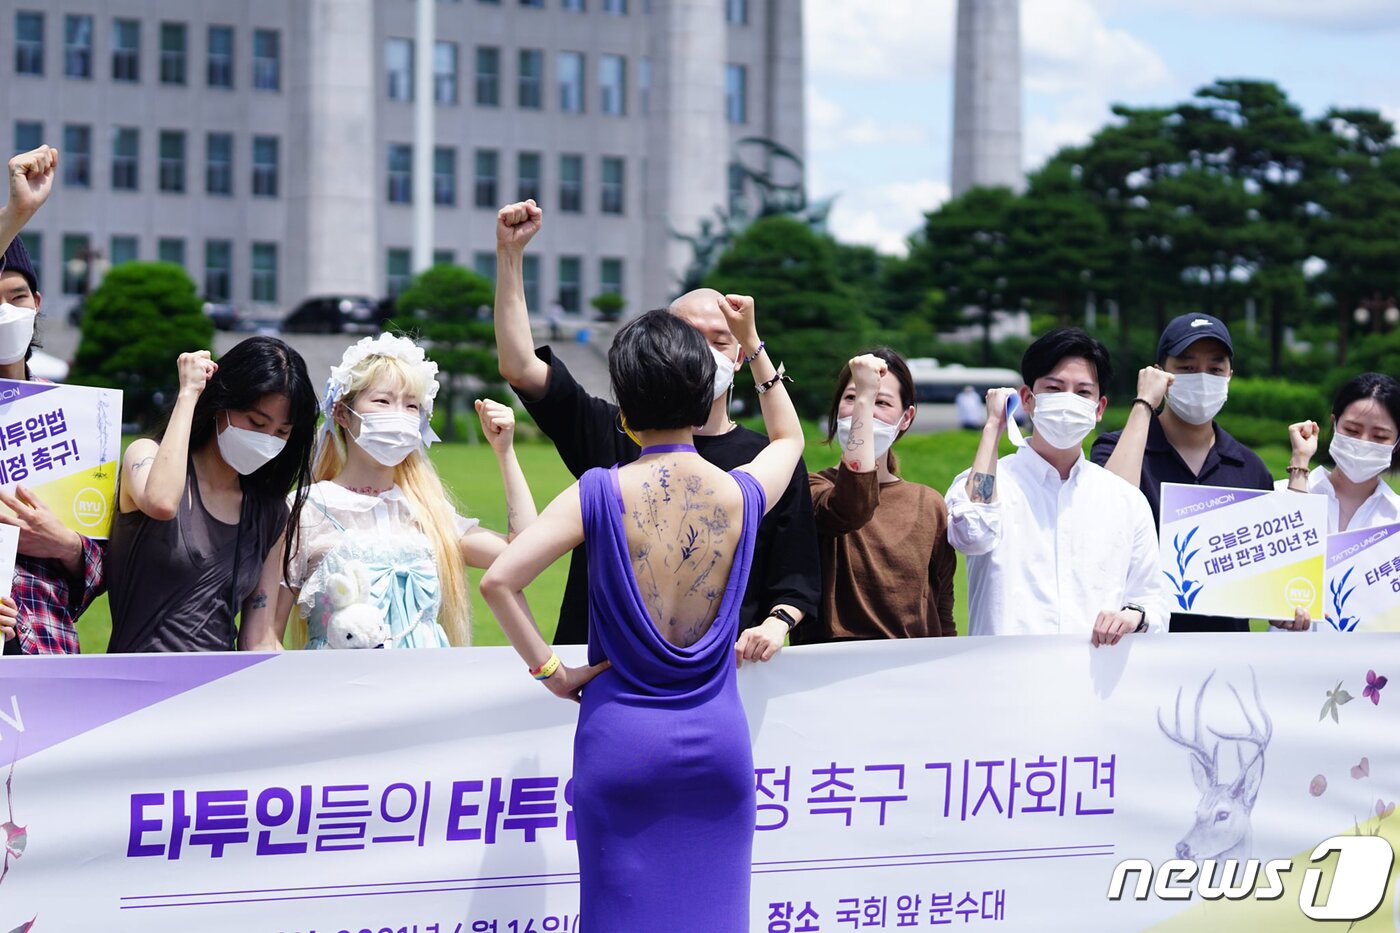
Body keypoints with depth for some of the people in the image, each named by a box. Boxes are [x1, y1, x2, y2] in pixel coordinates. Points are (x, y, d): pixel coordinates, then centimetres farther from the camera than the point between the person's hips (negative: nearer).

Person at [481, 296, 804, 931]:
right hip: (718, 738, 2)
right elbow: (789, 437, 23)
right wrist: (752, 344, 25)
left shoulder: (601, 494, -9)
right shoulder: (741, 495, -1)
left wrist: (549, 670, -6)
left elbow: (498, 580, -16)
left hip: (620, 737, -2)